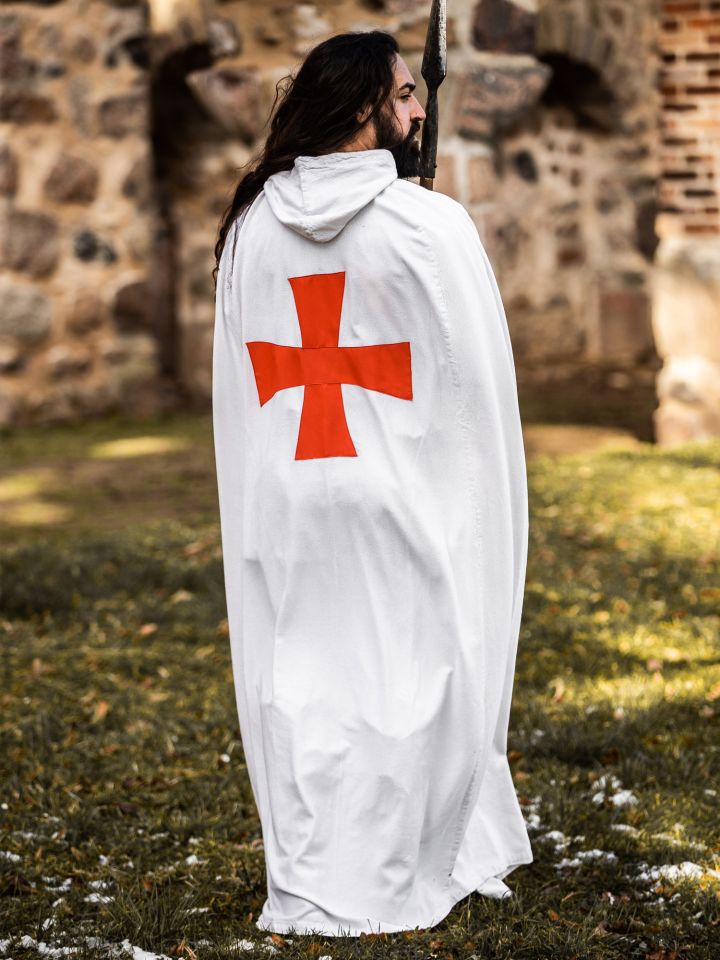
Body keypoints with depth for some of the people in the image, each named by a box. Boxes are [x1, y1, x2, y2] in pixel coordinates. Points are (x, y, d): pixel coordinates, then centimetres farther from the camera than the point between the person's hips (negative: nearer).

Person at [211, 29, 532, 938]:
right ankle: (387, 880, 13)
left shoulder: (249, 229, 3)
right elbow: (478, 382, -8)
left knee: (300, 681, 10)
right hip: (401, 496, -4)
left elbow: (236, 383, 7)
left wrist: (262, 482, 15)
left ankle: (304, 887, 13)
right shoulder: (432, 226, -11)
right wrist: (481, 506, 2)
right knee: (405, 681, 6)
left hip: (285, 495, 4)